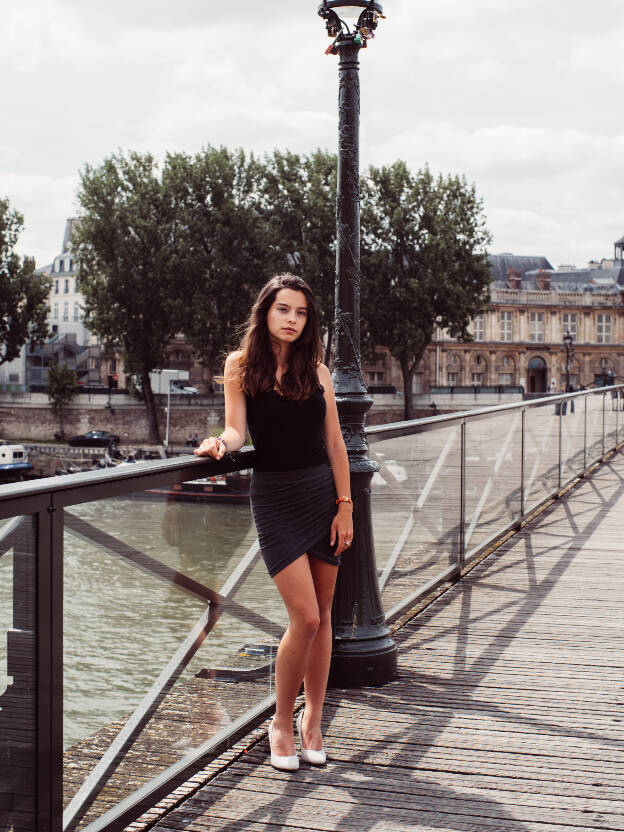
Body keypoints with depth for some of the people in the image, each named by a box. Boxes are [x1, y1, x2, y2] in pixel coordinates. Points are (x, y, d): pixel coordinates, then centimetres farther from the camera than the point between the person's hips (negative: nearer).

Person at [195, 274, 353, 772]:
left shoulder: (316, 370, 6)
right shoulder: (241, 365, 0)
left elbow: (334, 443, 5)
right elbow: (237, 431, -7)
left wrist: (345, 506, 0)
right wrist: (221, 443, -30)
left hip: (324, 492, 3)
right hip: (275, 498, -3)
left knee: (322, 614, 7)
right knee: (305, 617, -10)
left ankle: (313, 718, 21)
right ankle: (282, 722, 9)